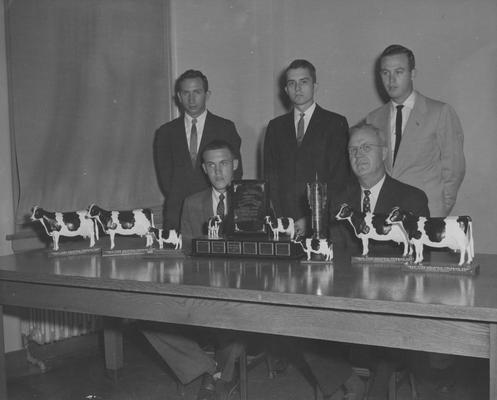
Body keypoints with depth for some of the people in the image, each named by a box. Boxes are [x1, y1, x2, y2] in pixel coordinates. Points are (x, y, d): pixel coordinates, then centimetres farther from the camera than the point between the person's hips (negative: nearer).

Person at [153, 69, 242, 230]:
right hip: (178, 215, 1)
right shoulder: (166, 132, 10)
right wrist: (181, 203, -7)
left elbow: (236, 171, 3)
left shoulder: (226, 128, 6)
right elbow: (164, 175, 6)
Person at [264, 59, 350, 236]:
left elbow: (339, 176, -3)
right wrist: (284, 220, -4)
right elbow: (270, 176, 9)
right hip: (284, 221, 2)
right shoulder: (275, 126, 14)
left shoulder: (336, 123, 4)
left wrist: (311, 218, -11)